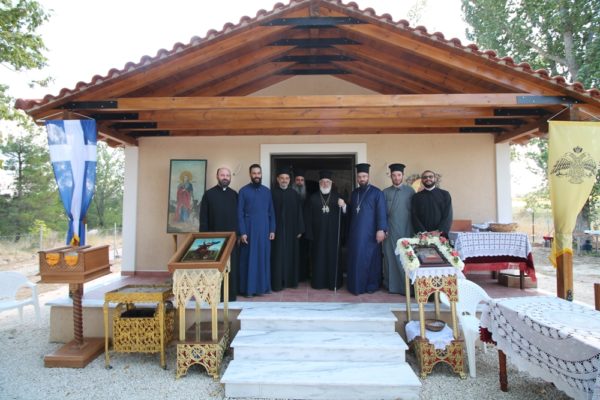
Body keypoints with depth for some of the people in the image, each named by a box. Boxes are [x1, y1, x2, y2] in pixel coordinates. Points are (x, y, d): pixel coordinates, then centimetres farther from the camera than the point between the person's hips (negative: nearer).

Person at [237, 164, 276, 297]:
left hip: (264, 230, 3)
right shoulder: (243, 191, -3)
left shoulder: (267, 191, 8)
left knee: (264, 257, 8)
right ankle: (248, 288, 11)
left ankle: (263, 286, 19)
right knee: (249, 258, 2)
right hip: (249, 230, -3)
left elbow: (271, 212, 10)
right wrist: (242, 232, -11)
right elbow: (240, 213, -5)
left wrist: (272, 229, 3)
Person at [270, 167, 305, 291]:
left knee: (291, 255, 9)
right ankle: (277, 282, 9)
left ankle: (292, 280, 20)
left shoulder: (294, 194, 6)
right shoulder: (272, 193, -3)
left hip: (291, 230, 3)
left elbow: (299, 213, 6)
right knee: (278, 256, 1)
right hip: (277, 230, -3)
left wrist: (300, 229, 1)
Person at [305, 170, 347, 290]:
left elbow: (344, 214, 0)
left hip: (333, 234, 0)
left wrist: (343, 206, -20)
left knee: (333, 257, 3)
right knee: (318, 258, 5)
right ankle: (318, 282, 17)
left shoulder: (337, 197, 6)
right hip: (318, 234, 0)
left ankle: (334, 282, 15)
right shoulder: (313, 198, 4)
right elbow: (308, 218, 1)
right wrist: (309, 234, -5)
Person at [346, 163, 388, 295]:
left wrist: (381, 229, -18)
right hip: (355, 232, 5)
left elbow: (381, 212, -9)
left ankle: (372, 285, 15)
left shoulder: (376, 192, -3)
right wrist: (349, 228, 12)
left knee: (371, 258, 2)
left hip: (370, 232, -4)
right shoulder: (354, 193, 13)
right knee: (356, 258, 7)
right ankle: (356, 285, 18)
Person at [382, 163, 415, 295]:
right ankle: (392, 284, 14)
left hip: (406, 230, -1)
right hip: (391, 230, 1)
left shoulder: (410, 190, 3)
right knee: (391, 257, 4)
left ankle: (407, 285, 11)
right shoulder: (385, 192, 6)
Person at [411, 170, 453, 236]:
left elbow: (448, 216, -1)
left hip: (441, 235, 0)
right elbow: (415, 217, 1)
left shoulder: (445, 194, 6)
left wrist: (439, 231, -13)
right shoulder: (416, 197, 7)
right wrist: (424, 233, -12)